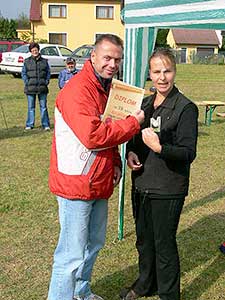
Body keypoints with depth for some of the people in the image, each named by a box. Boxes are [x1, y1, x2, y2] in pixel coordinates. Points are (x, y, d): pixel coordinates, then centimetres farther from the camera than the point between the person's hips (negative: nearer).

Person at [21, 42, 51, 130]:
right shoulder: (27, 61, 6)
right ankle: (29, 125, 12)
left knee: (43, 106, 4)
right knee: (31, 107, 5)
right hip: (30, 88, 0)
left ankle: (46, 125, 10)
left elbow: (48, 73, 11)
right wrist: (27, 83, -6)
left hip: (42, 87, 0)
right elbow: (23, 73, 6)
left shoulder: (44, 61, 8)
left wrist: (46, 82, -2)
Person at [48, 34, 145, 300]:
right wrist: (134, 123, -19)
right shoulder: (77, 90, -19)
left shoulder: (107, 87, 12)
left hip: (99, 183, 10)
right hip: (75, 184, -10)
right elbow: (92, 135, -30)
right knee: (72, 255, -1)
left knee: (94, 243, 23)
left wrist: (115, 162, 7)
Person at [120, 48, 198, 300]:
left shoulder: (185, 108, -13)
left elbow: (189, 153, -17)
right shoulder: (144, 103, 7)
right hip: (141, 184, 7)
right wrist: (130, 152, -3)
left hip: (168, 189, -7)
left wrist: (159, 148, -33)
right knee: (144, 239, 21)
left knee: (164, 244, 5)